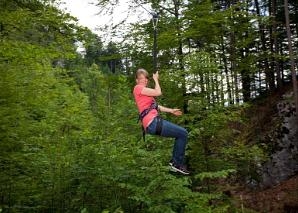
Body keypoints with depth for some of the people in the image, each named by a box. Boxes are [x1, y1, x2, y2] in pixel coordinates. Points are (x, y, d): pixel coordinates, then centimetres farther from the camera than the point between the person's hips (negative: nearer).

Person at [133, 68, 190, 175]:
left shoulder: (144, 90, 25)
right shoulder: (138, 88, -5)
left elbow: (155, 106, 24)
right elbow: (158, 92, -11)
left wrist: (171, 111, 21)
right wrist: (156, 80, 5)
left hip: (154, 122, 10)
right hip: (153, 123, -10)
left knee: (181, 132, 19)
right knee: (183, 133, -6)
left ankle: (174, 160, 20)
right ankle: (178, 163, 1)